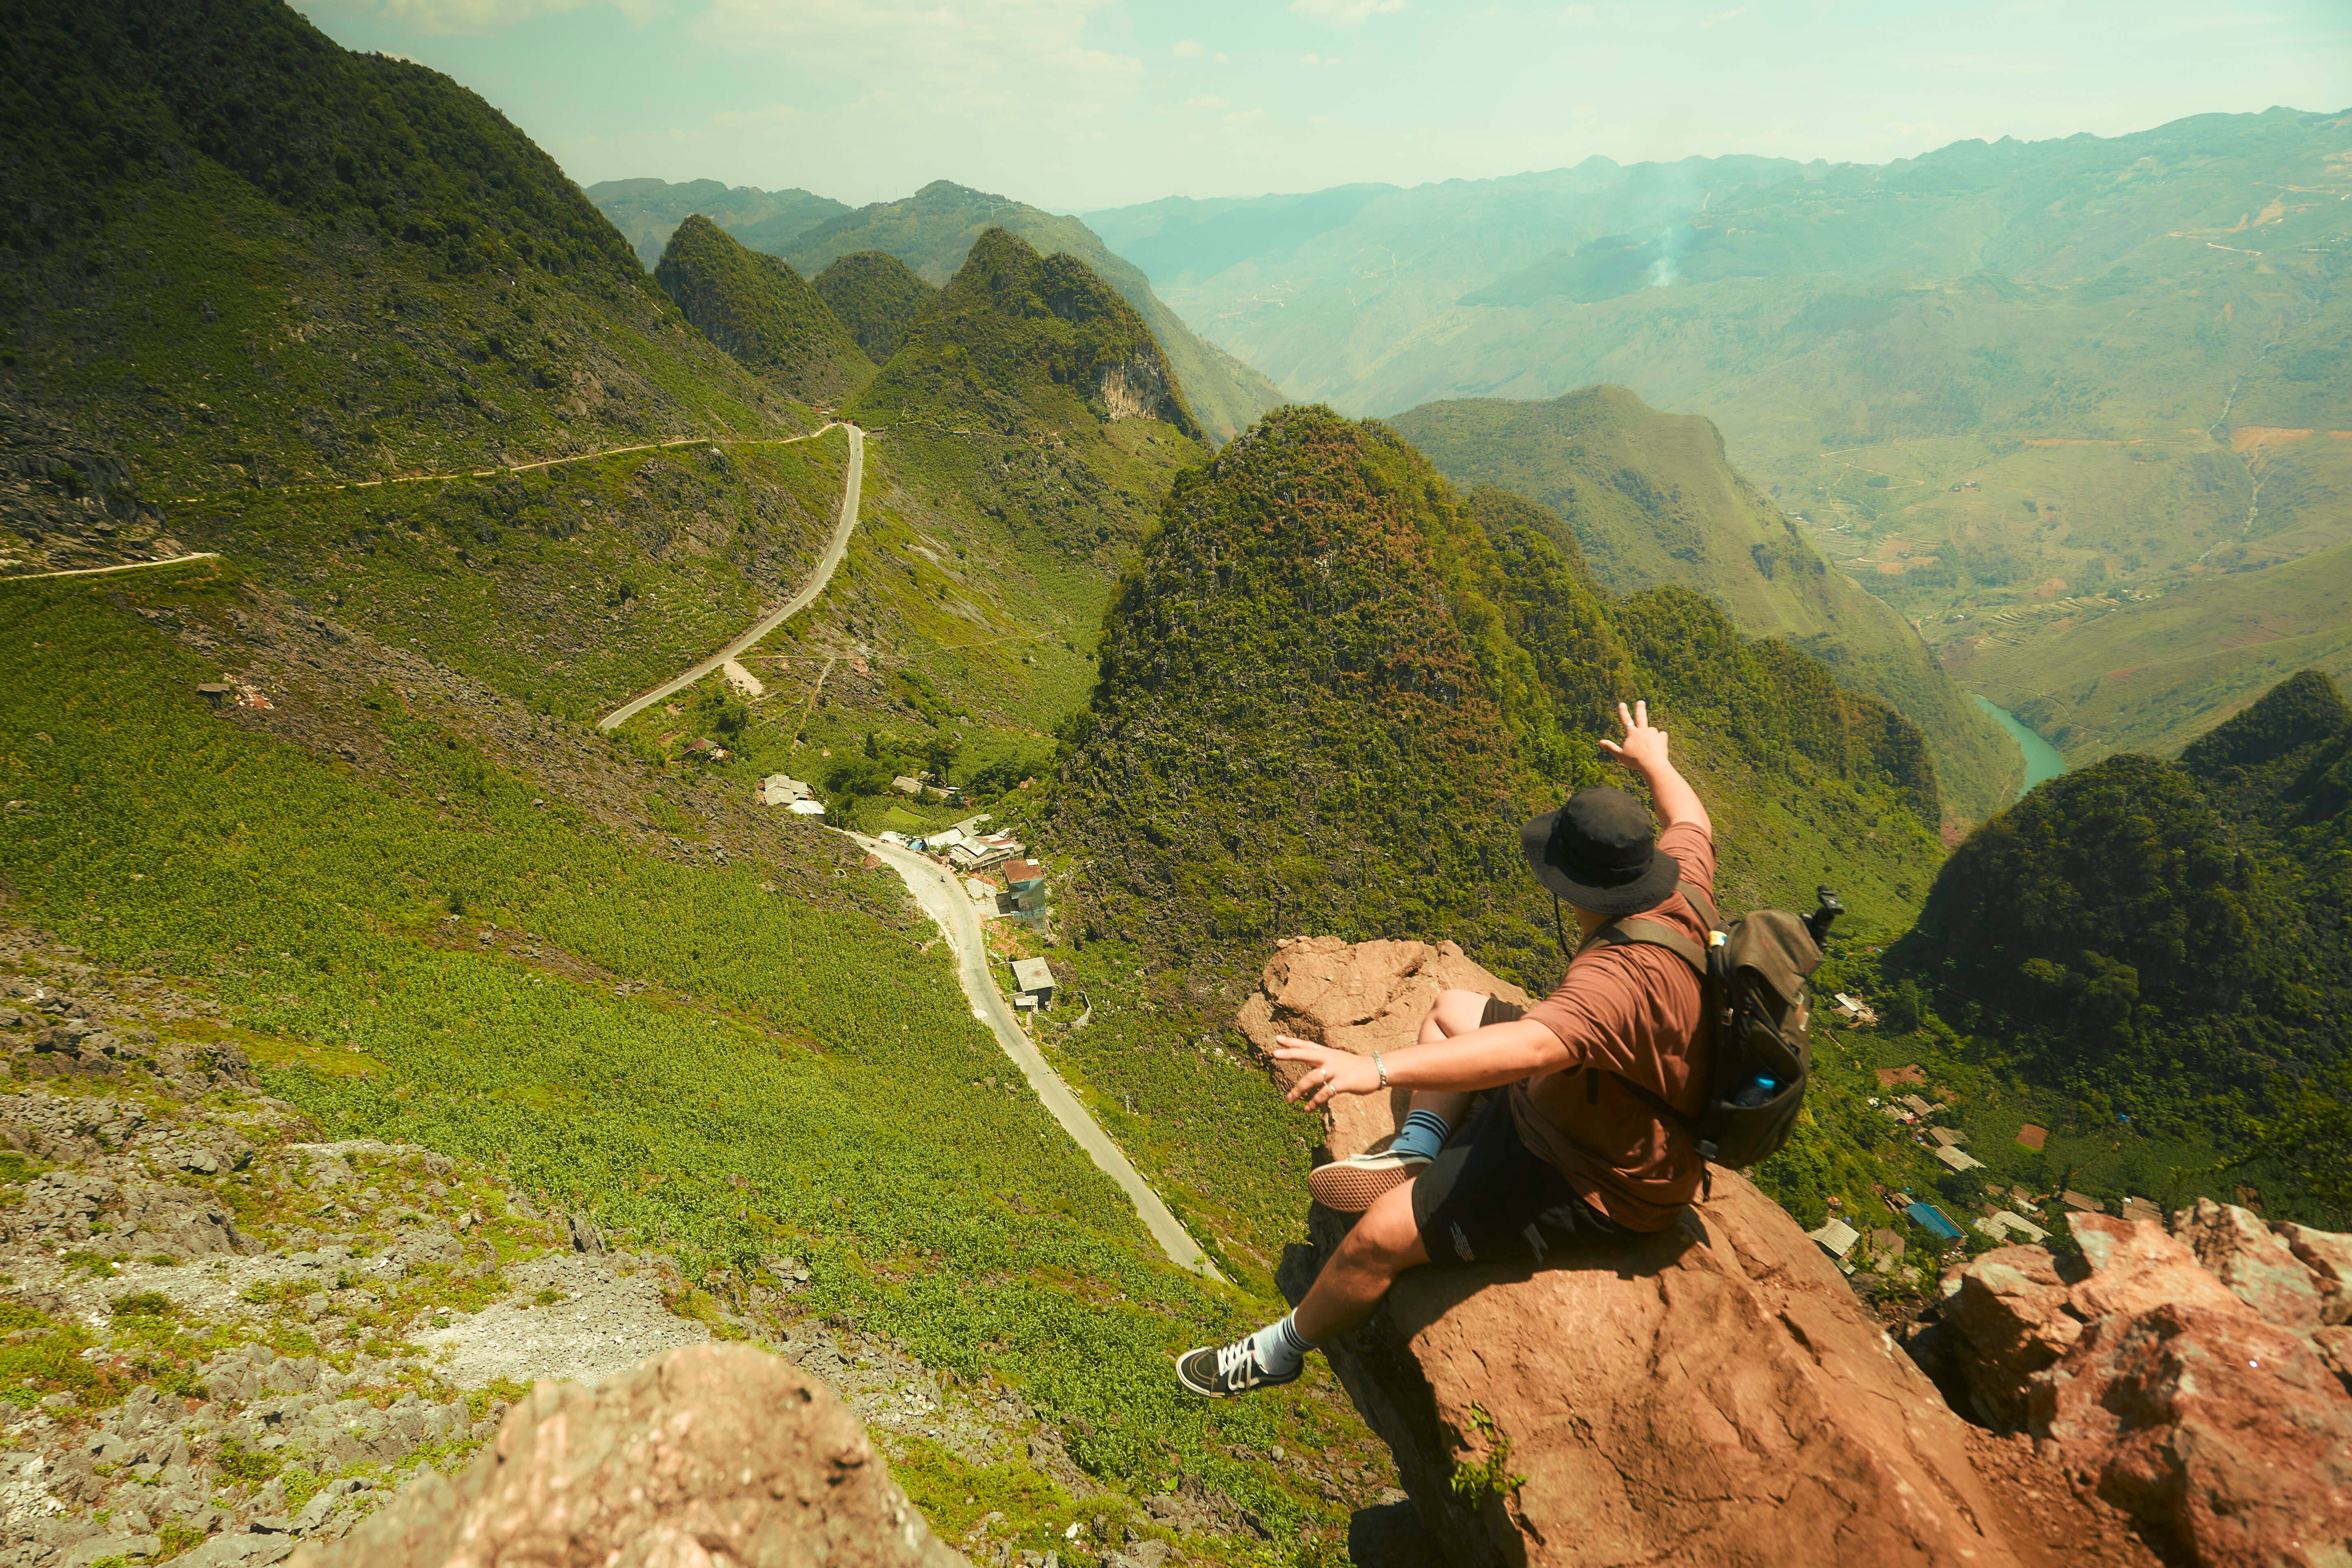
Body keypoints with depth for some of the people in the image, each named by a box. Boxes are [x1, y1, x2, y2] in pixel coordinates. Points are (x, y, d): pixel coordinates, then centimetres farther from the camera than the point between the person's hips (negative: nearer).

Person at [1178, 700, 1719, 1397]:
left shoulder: (1622, 977, -40)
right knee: (1451, 1007, 22)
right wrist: (1652, 761, 30)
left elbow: (1532, 1047, -56)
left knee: (1380, 1234, -13)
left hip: (1592, 1185, -10)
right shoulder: (1682, 887, -13)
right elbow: (1688, 818, 10)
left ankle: (1279, 1352, 13)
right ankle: (1416, 1152, 9)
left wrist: (1379, 1069, -64)